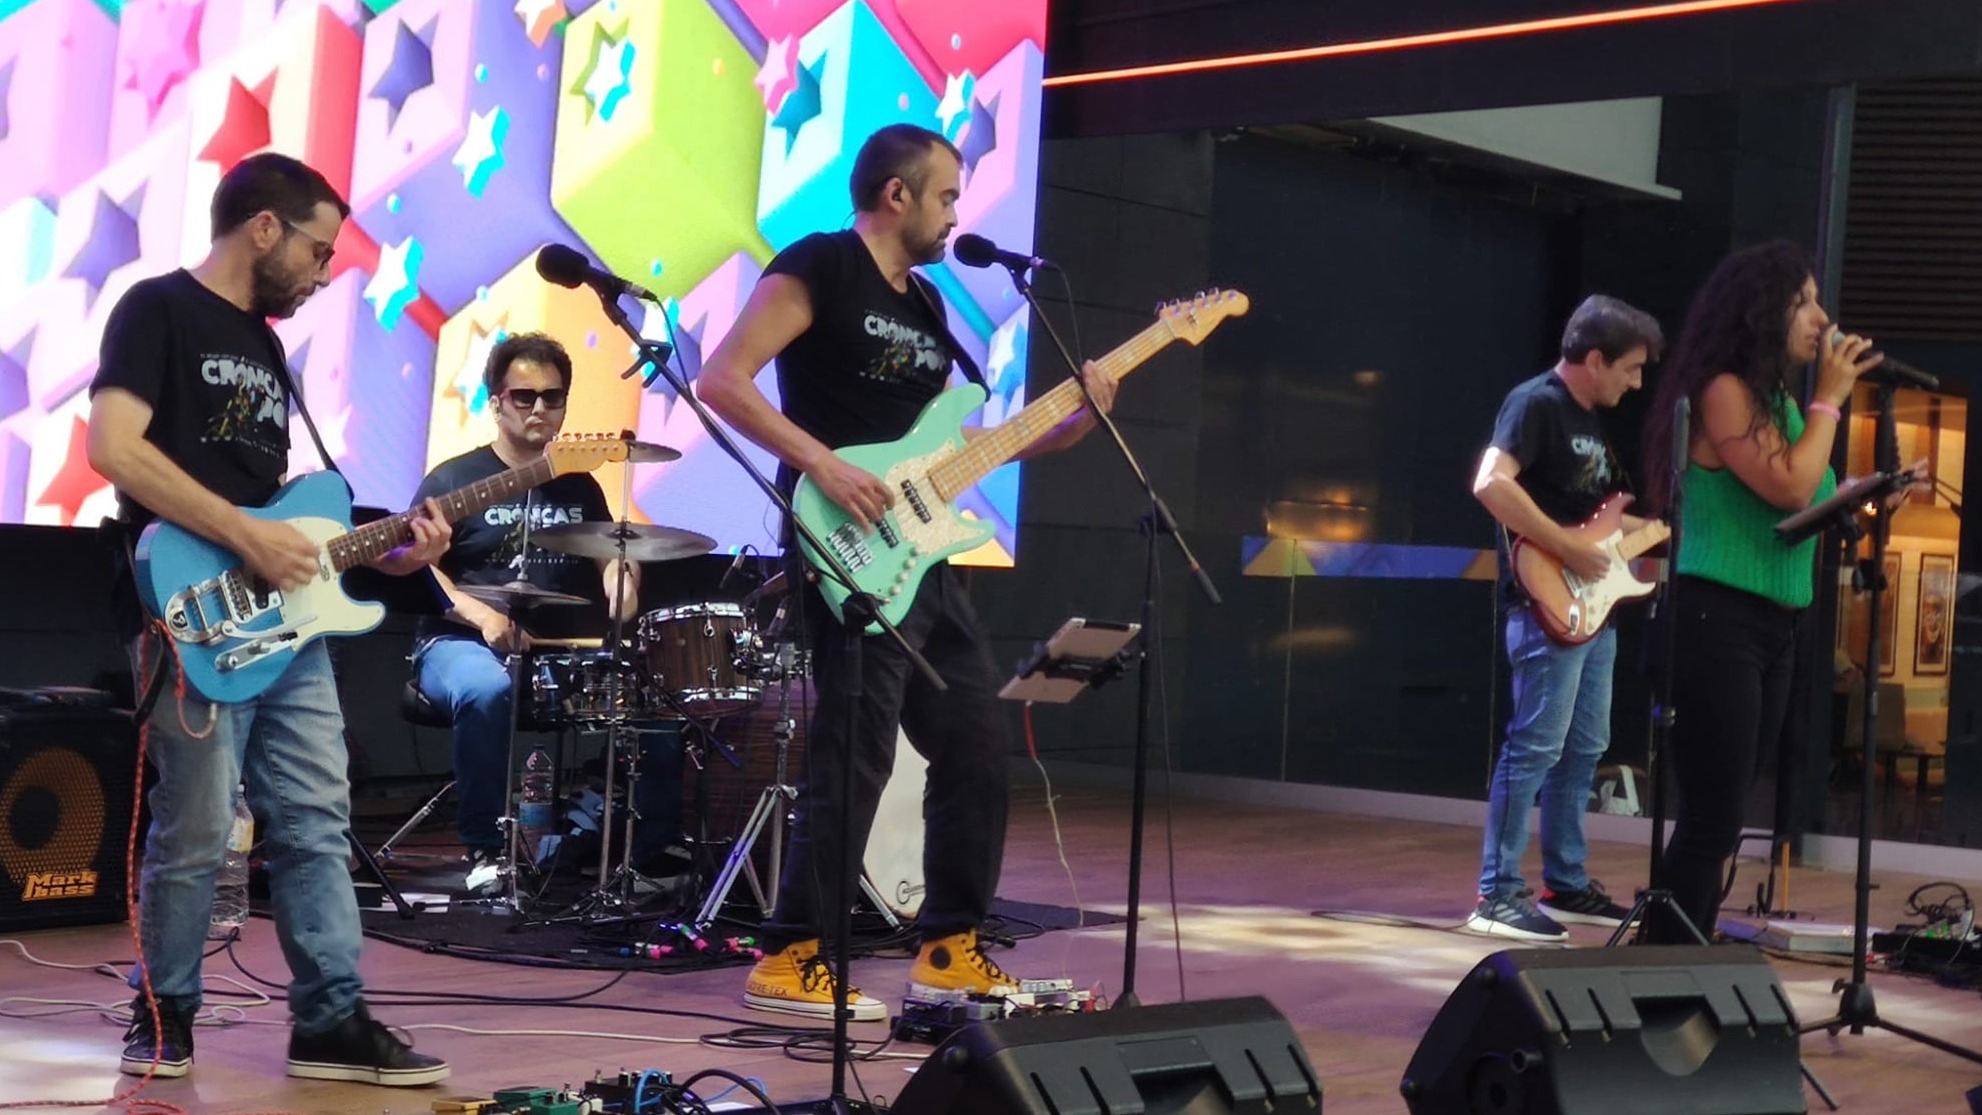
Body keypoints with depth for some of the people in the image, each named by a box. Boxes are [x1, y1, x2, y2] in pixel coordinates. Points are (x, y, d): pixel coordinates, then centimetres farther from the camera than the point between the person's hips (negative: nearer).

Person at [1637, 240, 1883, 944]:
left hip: (1772, 624, 9)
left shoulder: (1779, 399, 16)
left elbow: (1815, 503, 17)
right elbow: (1790, 489, -18)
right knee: (1711, 820, -9)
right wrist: (1829, 400, -10)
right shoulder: (1724, 392, -10)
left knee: (1719, 819, 11)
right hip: (1717, 621, -9)